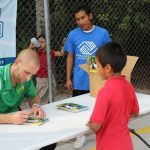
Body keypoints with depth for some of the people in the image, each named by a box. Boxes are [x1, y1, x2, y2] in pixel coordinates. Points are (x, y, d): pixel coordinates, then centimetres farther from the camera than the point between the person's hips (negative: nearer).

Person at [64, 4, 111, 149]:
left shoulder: (102, 33, -6)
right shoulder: (73, 35, -3)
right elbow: (70, 57, 5)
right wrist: (68, 79, 3)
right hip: (79, 81, 1)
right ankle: (80, 135, 30)